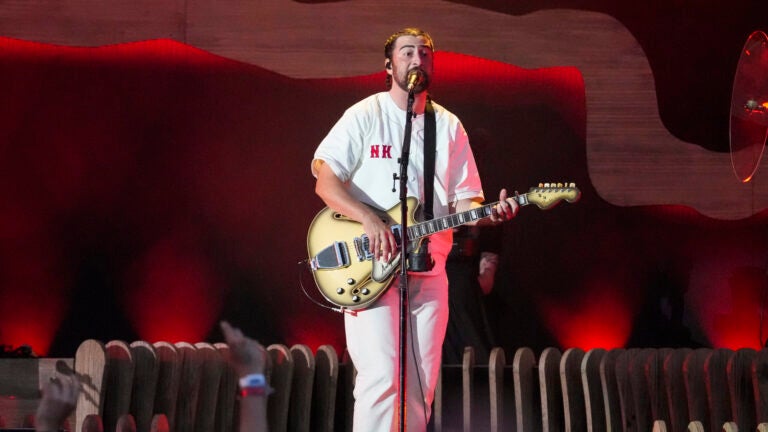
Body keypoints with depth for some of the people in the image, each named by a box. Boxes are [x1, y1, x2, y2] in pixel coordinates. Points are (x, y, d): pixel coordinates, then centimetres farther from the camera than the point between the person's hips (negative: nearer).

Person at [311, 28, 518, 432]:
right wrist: (370, 220, -20)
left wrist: (487, 213, -11)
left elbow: (463, 199, 12)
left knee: (420, 387, 4)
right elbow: (325, 182, -6)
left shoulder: (448, 126, 13)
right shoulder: (364, 116, 0)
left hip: (428, 271, 5)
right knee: (380, 377, -17)